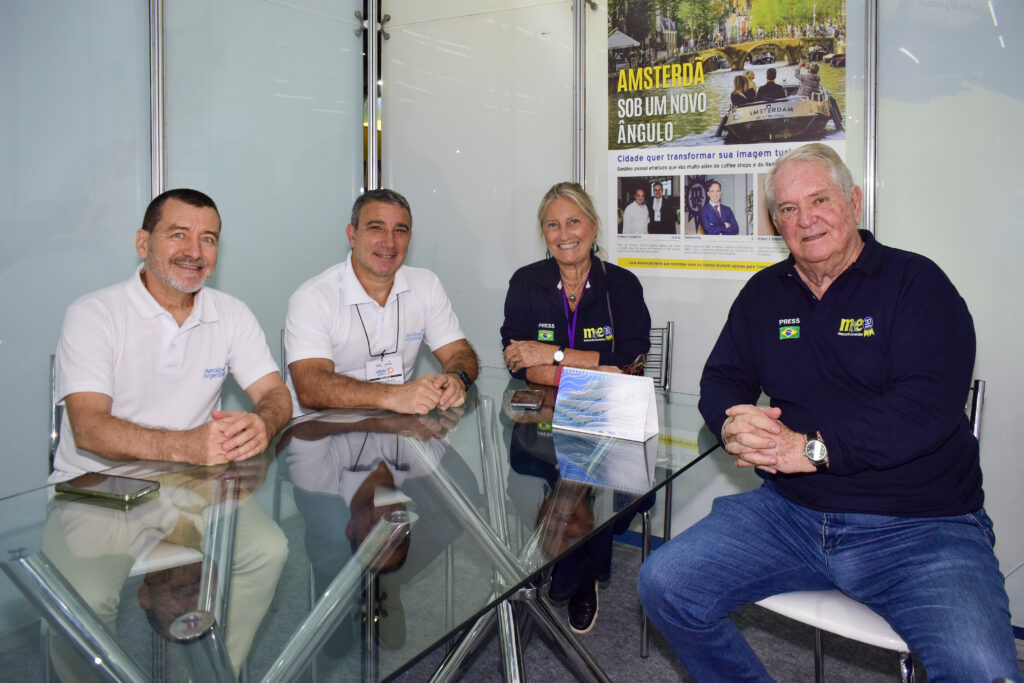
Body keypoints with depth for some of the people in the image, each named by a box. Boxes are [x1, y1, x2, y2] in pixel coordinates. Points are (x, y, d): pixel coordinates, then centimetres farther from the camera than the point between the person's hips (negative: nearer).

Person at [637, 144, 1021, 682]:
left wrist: (810, 448, -23)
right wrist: (733, 425, -12)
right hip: (789, 511, 5)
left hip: (922, 529, -4)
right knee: (663, 585, -9)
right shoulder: (765, 293, 13)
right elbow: (722, 378, 12)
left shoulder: (918, 284, -3)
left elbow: (927, 405, -16)